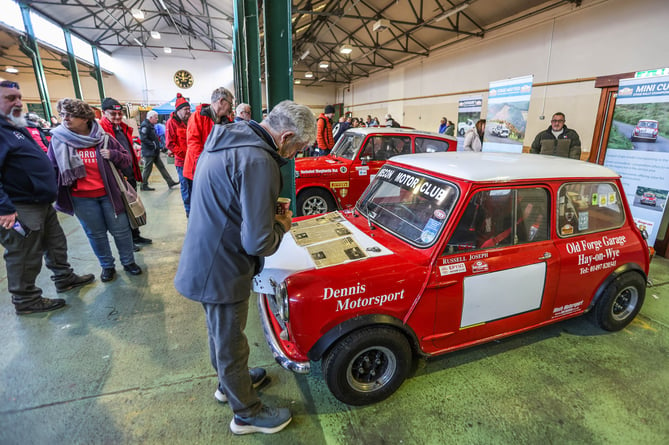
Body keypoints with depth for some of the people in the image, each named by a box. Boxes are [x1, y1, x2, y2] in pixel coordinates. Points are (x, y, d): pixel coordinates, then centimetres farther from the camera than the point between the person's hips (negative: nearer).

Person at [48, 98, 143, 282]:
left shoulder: (103, 138, -3)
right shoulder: (58, 139, -1)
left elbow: (127, 160, 3)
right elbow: (51, 168, 4)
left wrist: (112, 155, -16)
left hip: (109, 194, 0)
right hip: (81, 198, 1)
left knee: (121, 230, 7)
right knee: (96, 234, 11)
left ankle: (128, 262, 26)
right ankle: (107, 266, 28)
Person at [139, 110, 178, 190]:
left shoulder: (151, 125, 15)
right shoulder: (145, 126, -16)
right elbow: (143, 139, -24)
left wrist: (157, 144, 10)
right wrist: (153, 144, -20)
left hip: (154, 152, 10)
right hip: (148, 152, -10)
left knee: (161, 167, 10)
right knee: (147, 169, 0)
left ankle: (170, 182, 14)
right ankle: (143, 185, 12)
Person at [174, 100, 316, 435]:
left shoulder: (227, 139, 4)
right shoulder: (259, 161, -27)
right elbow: (258, 242, -28)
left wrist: (268, 209, 4)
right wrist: (281, 226, -8)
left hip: (201, 263, 9)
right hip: (220, 273, -9)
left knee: (220, 334, 28)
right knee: (231, 344, 12)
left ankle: (229, 382, 54)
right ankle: (247, 414, 37)